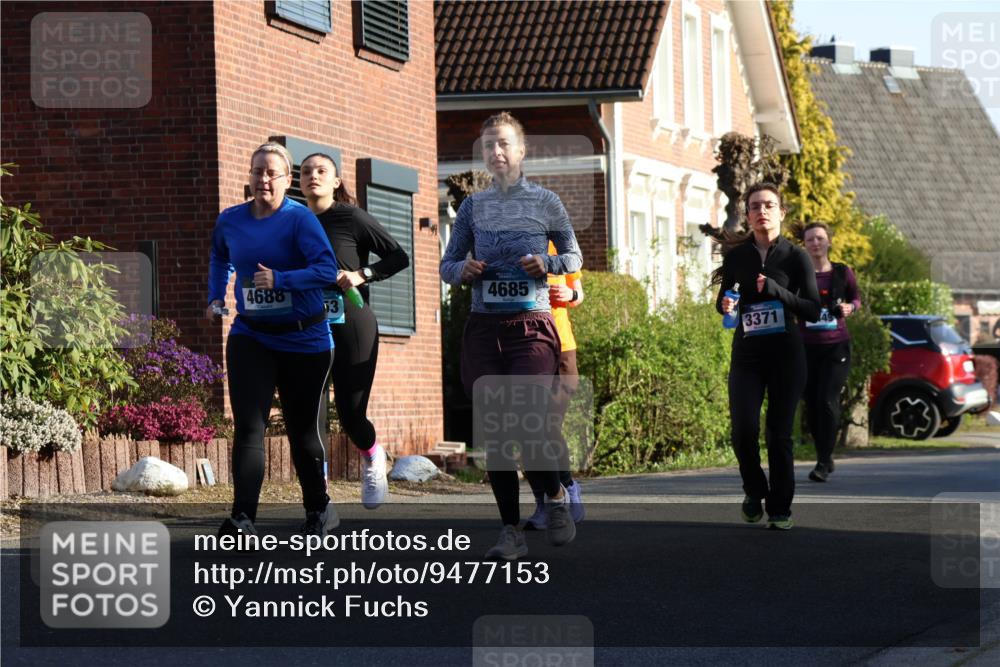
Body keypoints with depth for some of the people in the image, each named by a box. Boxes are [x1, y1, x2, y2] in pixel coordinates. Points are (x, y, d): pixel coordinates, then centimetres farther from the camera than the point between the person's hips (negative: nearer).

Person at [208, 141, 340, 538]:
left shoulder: (300, 219, -12)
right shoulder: (229, 221, 3)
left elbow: (327, 269, -24)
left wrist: (279, 280, -33)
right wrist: (216, 297, 17)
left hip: (303, 338, -3)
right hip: (251, 337, 3)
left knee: (302, 428, 9)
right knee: (248, 427, -12)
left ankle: (319, 509, 29)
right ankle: (243, 517, -19)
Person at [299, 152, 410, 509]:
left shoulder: (352, 218, -4)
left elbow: (399, 257, -3)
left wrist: (362, 275, -16)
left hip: (352, 329, -3)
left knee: (351, 415, -2)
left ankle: (373, 459, 32)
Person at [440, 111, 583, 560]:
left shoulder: (545, 202, 4)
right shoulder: (473, 206, 11)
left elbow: (574, 257, 12)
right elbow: (447, 264, 15)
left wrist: (547, 265, -8)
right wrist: (463, 270, -8)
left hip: (531, 326, -3)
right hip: (483, 329, 3)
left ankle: (556, 497, 11)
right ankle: (511, 531, 7)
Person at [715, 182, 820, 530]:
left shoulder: (796, 257, -2)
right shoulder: (736, 255, 4)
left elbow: (813, 311, -5)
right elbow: (723, 299, 14)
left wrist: (778, 291, -19)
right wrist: (725, 304, -10)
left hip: (785, 353, -1)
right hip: (746, 352, 1)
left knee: (779, 432, -1)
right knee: (743, 428, -12)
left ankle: (780, 508, 11)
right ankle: (754, 491, 13)